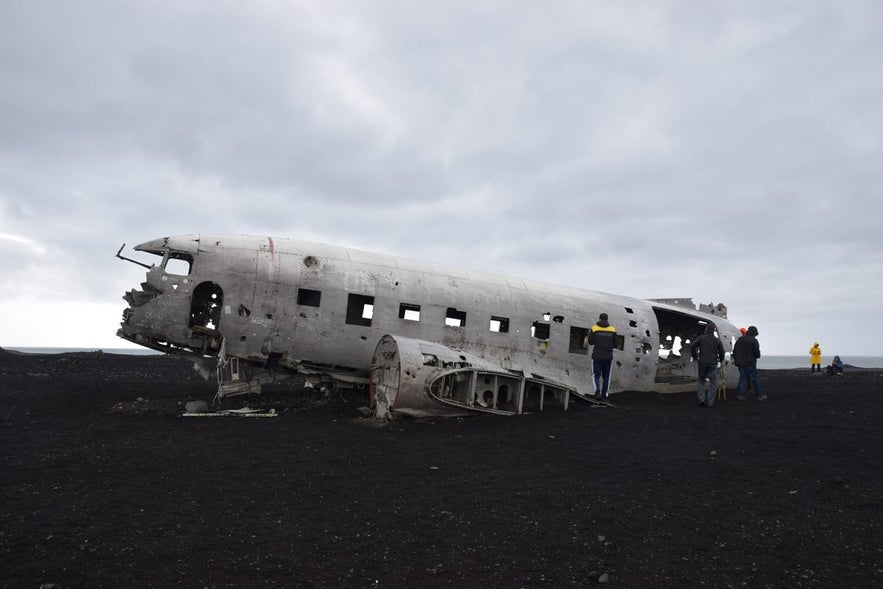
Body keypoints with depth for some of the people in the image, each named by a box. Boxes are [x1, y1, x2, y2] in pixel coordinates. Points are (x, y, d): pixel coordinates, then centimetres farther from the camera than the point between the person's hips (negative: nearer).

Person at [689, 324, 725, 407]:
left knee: (702, 381, 14)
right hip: (713, 363, 0)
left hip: (702, 362, 0)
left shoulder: (701, 338, 1)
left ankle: (701, 398, -1)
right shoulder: (717, 340, 5)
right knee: (713, 383, 6)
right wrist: (720, 359, 26)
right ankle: (710, 402, 2)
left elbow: (692, 346, -6)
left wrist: (695, 356, 7)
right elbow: (722, 352, 6)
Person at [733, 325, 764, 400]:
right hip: (750, 363, -6)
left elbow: (734, 351, 15)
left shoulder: (739, 339, 10)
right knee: (755, 379, 4)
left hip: (740, 363, 6)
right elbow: (757, 353, -11)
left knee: (742, 378, 9)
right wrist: (757, 355, 12)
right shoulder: (753, 341, -11)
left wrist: (735, 359, 24)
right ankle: (759, 396, 11)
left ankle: (740, 394, 3)